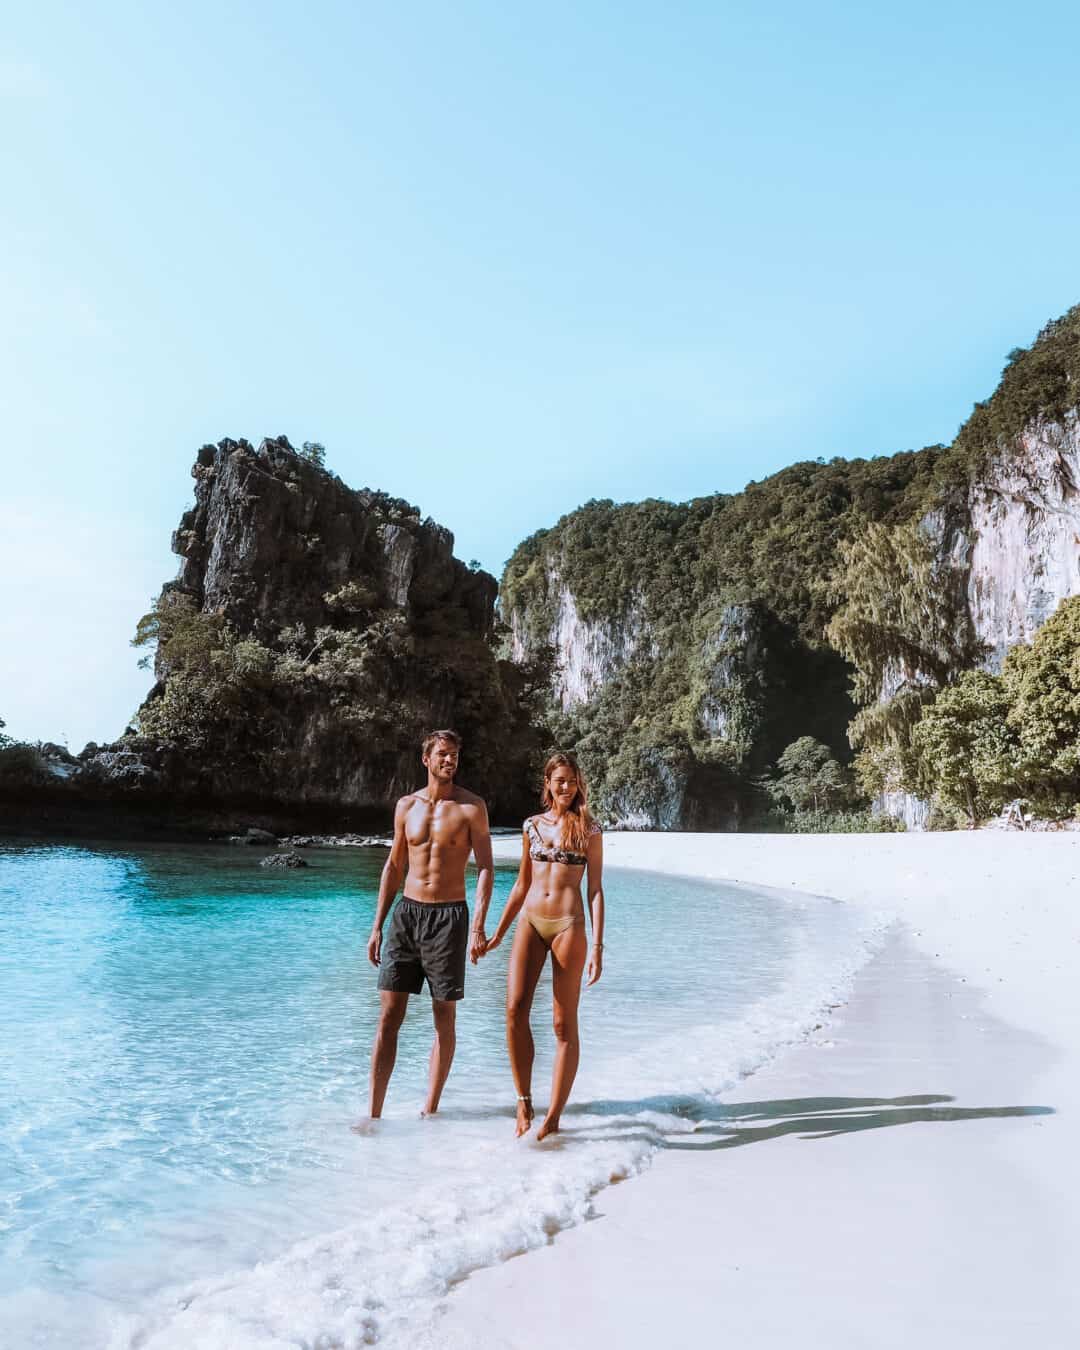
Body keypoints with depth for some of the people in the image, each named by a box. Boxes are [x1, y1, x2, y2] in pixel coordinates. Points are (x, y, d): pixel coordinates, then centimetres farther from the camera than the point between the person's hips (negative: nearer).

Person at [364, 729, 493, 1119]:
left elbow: (485, 868, -5)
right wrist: (377, 926, 9)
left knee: (444, 1020, 5)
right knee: (388, 1016, 1)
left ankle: (429, 1110, 18)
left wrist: (478, 927, -14)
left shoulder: (471, 807, -3)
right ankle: (374, 1113, 8)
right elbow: (393, 867, 12)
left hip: (449, 915, -3)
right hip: (406, 912, 3)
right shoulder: (406, 805, 7)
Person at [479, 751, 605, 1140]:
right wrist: (497, 934, 18)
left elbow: (595, 889, 0)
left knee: (565, 1024, 1)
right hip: (530, 922, 3)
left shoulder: (588, 829, 2)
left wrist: (596, 944, -8)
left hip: (568, 925, -3)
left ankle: (554, 1117, 10)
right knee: (515, 1010, -9)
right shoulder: (532, 825, 11)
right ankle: (524, 1104, 7)